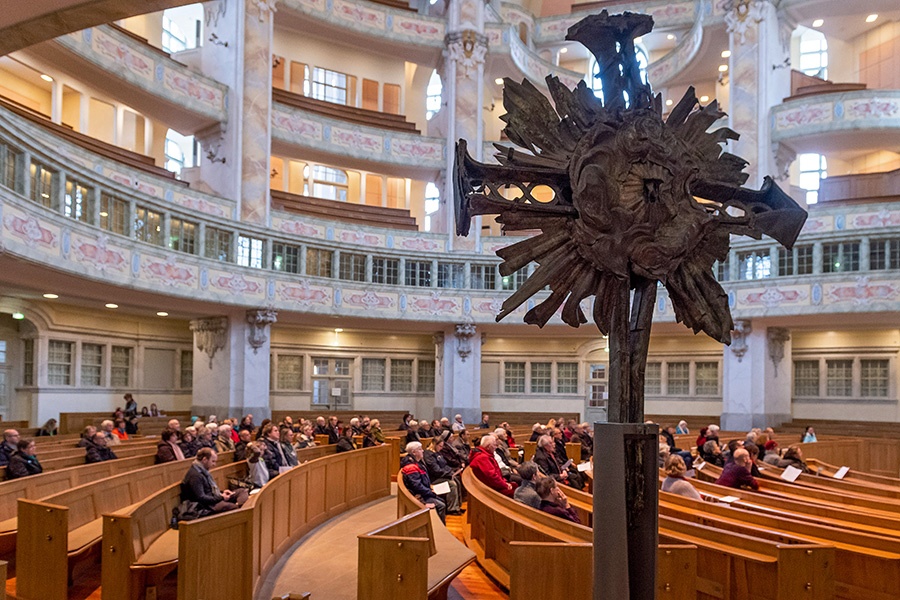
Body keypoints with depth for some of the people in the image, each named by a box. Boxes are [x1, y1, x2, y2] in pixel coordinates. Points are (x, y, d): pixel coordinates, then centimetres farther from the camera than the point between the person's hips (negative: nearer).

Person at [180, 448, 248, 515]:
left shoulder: (203, 471, 15)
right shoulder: (195, 475, -18)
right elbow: (201, 498, -24)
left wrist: (221, 492, 8)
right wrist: (221, 497, -18)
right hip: (207, 507, -11)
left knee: (242, 490, -1)